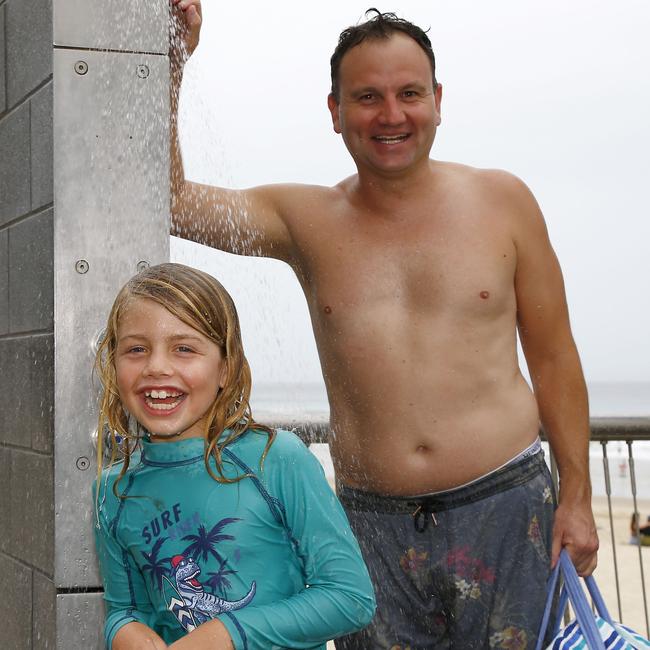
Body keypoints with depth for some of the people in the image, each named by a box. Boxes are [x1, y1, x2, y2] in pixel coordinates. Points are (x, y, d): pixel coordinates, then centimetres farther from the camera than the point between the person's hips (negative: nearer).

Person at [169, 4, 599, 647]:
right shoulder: (307, 220, 4)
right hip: (371, 521, 1)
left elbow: (552, 358, 5)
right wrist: (172, 64, -13)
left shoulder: (501, 201, 2)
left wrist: (576, 498, 3)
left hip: (505, 506, 0)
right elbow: (172, 200, -5)